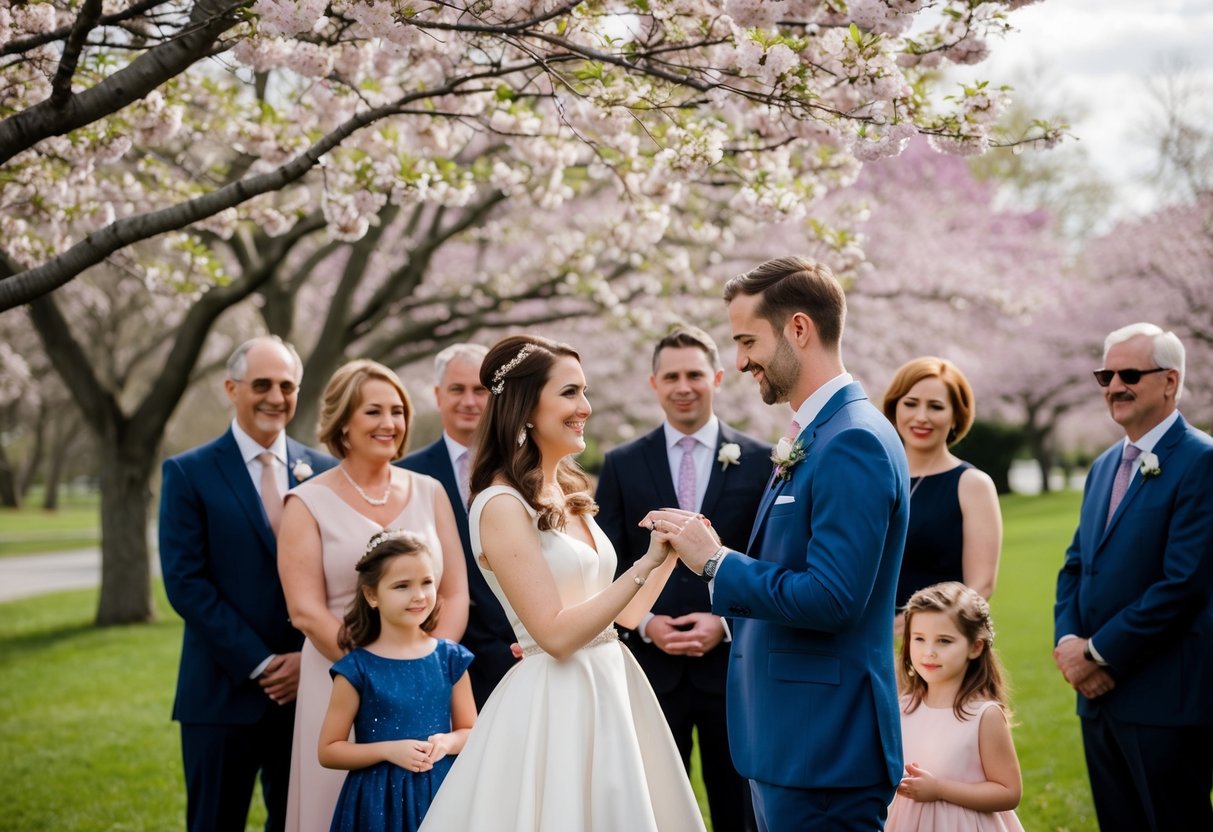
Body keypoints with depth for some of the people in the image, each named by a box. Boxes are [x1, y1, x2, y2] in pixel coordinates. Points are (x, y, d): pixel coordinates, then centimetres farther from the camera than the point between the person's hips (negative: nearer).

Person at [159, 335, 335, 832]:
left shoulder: (324, 471, 7)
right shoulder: (189, 473, -2)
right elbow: (185, 581, -9)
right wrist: (260, 664, -12)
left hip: (308, 686, 3)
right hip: (225, 692, -3)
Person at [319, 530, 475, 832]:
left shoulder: (450, 659, 1)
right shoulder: (357, 669, -7)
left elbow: (470, 732, 9)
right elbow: (328, 751, -4)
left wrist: (447, 742, -12)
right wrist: (388, 750, -15)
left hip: (441, 795, 2)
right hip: (380, 802, -2)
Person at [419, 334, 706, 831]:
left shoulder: (569, 494, 9)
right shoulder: (502, 504, -15)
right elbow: (556, 634, -19)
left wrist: (671, 552, 1)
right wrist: (647, 562, -19)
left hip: (609, 692, 8)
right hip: (555, 707, -8)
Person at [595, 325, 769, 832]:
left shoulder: (760, 462, 3)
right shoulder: (622, 465, 6)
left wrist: (727, 621, -11)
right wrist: (645, 623, -9)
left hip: (733, 661, -1)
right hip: (650, 663, 1)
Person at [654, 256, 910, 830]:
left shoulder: (854, 443, -18)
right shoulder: (812, 437, 14)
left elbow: (831, 598, -25)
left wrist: (717, 562, -16)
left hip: (823, 745, -10)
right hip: (790, 739, 10)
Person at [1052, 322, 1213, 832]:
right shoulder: (1105, 466, 16)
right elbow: (1076, 565, 16)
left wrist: (1098, 653, -14)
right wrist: (1067, 642, -3)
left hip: (1166, 701, -8)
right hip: (1099, 695, 8)